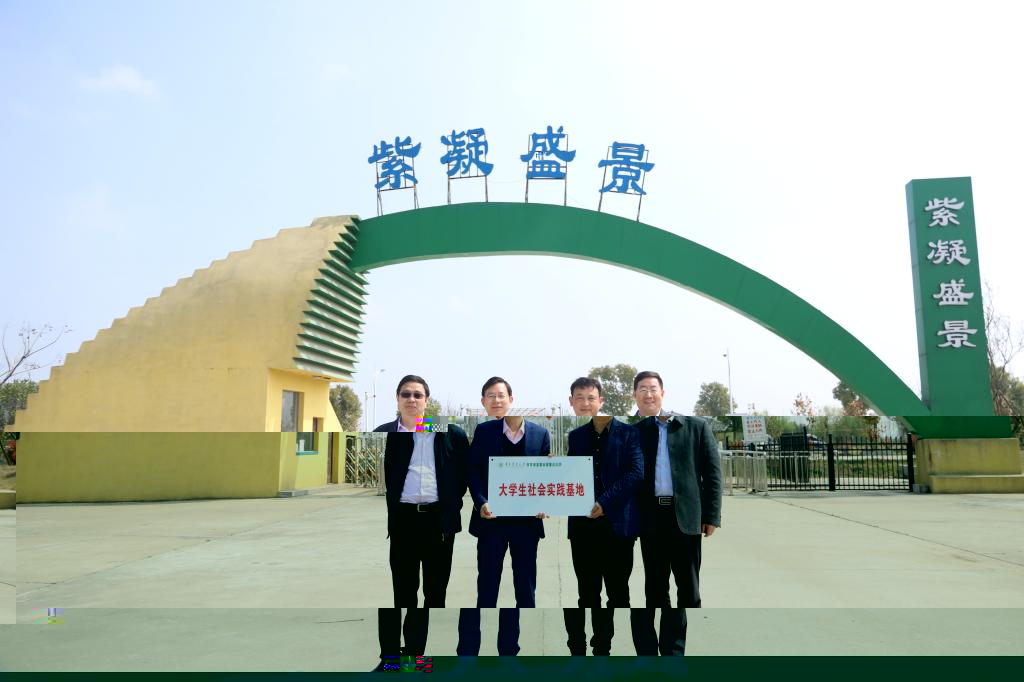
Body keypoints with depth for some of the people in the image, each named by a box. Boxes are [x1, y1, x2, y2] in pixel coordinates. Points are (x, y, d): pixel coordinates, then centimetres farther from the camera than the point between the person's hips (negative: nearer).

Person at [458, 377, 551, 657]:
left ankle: (511, 650, 23)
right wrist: (481, 503, -18)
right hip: (492, 519, -2)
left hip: (527, 520, 2)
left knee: (525, 589, 9)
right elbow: (473, 472, -2)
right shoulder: (482, 431, 3)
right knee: (484, 589, 4)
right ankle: (467, 652, 14)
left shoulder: (540, 433, 6)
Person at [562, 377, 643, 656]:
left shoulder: (628, 433, 0)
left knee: (618, 592, 9)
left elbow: (636, 473, -10)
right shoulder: (572, 436, 8)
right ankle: (598, 648, 21)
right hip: (583, 525, 2)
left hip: (618, 523, -2)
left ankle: (609, 647, 24)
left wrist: (604, 503, -17)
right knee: (587, 593, 8)